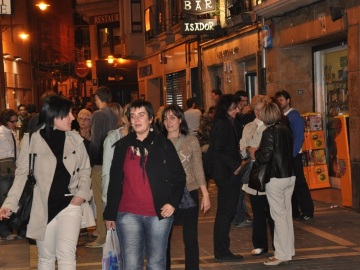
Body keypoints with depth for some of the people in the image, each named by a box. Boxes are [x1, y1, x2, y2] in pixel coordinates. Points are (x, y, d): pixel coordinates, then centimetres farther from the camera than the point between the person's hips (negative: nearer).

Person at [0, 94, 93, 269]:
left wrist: (82, 194, -4)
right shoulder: (31, 139, -5)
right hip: (43, 207, -1)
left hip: (69, 204, 1)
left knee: (66, 255, -13)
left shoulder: (75, 139, 2)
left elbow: (85, 170, 11)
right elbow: (22, 174, -2)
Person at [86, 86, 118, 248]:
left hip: (100, 163, -8)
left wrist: (91, 162, -10)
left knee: (100, 200, -4)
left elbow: (95, 140, -15)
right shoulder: (113, 115, 9)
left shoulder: (98, 115, -12)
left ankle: (102, 237, -2)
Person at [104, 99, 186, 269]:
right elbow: (114, 182, 8)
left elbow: (179, 177, 5)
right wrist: (110, 214, 7)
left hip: (159, 214, -1)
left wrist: (173, 202, -9)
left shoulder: (163, 145, 3)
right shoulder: (122, 146, 7)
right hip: (128, 214, 1)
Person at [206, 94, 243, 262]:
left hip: (222, 173, 11)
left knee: (224, 212, 16)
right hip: (227, 173, -11)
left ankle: (221, 251, 23)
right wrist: (235, 166, -17)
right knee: (226, 212, -4)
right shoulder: (224, 125, -16)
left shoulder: (220, 123, 14)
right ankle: (222, 252, 3)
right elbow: (220, 150, -23)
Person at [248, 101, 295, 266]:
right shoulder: (286, 130, 9)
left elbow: (265, 157, -19)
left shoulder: (270, 132, -15)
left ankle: (282, 254, 3)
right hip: (290, 176, 8)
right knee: (287, 214, 15)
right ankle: (288, 250, 24)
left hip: (276, 178, -8)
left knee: (279, 216, -2)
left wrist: (254, 153, 2)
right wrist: (260, 151, 17)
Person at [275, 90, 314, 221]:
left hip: (293, 156, -6)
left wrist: (292, 154, -19)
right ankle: (293, 212, 19)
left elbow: (299, 137, -14)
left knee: (299, 184, -2)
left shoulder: (294, 116, -8)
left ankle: (307, 212, 5)